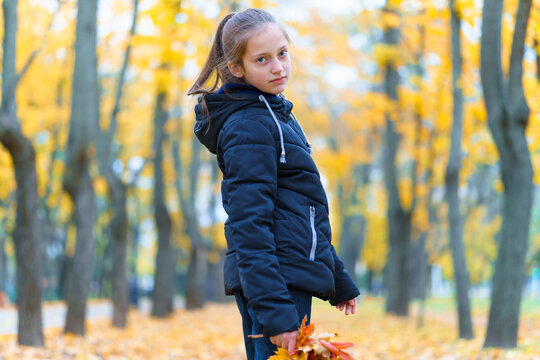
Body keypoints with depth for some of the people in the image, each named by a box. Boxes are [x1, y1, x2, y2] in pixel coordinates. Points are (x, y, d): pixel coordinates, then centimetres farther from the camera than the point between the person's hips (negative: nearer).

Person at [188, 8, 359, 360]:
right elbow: (250, 226, -18)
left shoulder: (276, 116, 18)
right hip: (277, 281, -10)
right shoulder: (249, 126, -12)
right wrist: (275, 311, -24)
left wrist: (338, 279, 23)